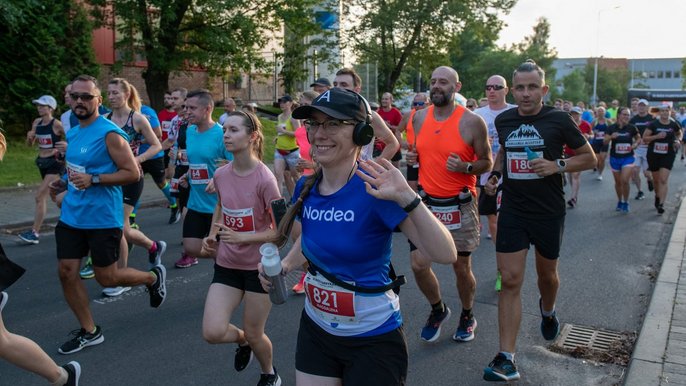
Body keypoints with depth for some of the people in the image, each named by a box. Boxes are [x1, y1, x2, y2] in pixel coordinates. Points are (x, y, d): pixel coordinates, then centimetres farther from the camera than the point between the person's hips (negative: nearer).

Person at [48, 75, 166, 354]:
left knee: (106, 278, 2)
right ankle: (89, 331, 20)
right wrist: (64, 183, 8)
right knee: (66, 272, 4)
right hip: (71, 214, 8)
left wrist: (93, 179, -25)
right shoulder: (72, 133, 11)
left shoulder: (110, 134, -14)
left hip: (103, 218, -7)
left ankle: (154, 277, 31)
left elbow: (133, 173, -18)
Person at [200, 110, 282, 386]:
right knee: (212, 333, -7)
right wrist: (212, 236, 3)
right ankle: (242, 340, 30)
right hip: (227, 264, 4)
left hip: (260, 266, -4)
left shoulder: (265, 179, -20)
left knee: (254, 334, 9)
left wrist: (242, 237, -23)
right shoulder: (220, 175, -3)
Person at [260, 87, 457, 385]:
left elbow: (445, 255, -29)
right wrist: (284, 266, -2)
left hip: (373, 339, -5)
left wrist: (407, 198, -41)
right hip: (315, 330, 5)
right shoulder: (306, 187, -5)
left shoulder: (375, 190, -22)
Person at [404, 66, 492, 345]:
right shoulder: (419, 118, 4)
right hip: (426, 202, 3)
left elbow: (487, 163, -2)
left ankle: (467, 316, 35)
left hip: (460, 205, -3)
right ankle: (438, 309, 27)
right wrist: (411, 158, -3)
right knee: (419, 265, -2)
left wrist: (465, 167, -22)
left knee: (462, 267, 8)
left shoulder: (472, 122, -8)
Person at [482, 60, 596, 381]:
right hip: (512, 212, 1)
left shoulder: (558, 120, -7)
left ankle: (547, 310, 54)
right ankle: (506, 359, -2)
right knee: (509, 281, -5)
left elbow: (589, 158, 0)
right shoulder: (503, 120, 2)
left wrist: (558, 165, -17)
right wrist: (494, 175, 4)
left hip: (548, 213, -1)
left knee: (546, 274, 18)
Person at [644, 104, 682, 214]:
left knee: (663, 180, -12)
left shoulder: (674, 124, 1)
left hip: (668, 155, 0)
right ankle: (657, 196, 41)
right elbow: (644, 138, -6)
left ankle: (661, 204, -13)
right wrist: (656, 136, -19)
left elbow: (679, 133, 22)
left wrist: (678, 140, 2)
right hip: (653, 155, 0)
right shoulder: (653, 124, -5)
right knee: (656, 180, 13)